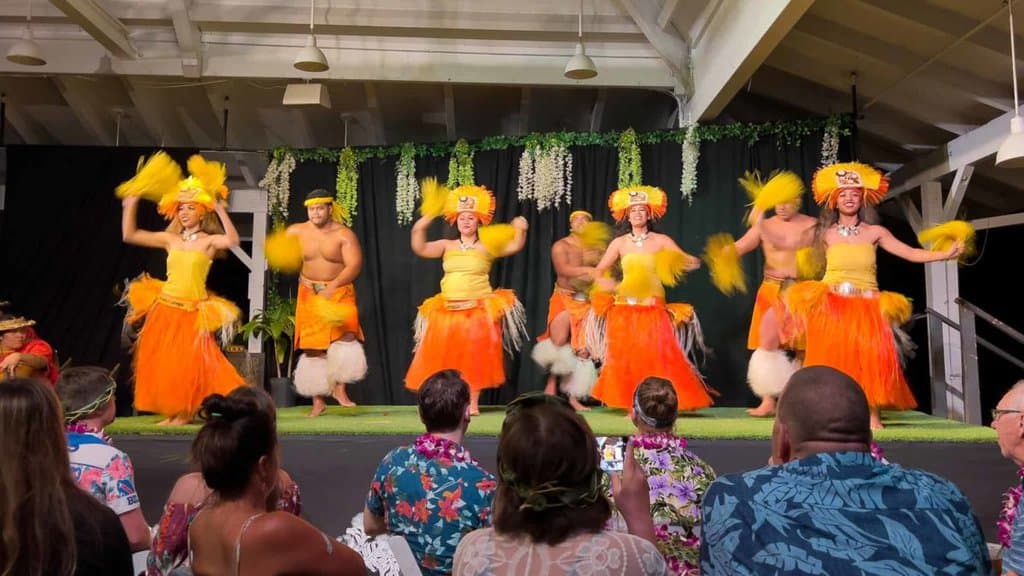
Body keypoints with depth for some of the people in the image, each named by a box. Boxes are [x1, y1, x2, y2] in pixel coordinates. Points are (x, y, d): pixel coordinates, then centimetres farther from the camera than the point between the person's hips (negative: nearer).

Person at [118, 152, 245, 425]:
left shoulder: (209, 241, -5)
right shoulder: (170, 239, 7)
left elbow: (233, 241, -27)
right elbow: (129, 235, 9)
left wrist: (220, 209, -27)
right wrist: (131, 202, 5)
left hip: (193, 312, -5)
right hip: (165, 309, 5)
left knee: (189, 362, -2)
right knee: (162, 361, 8)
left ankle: (185, 411, 12)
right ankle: (171, 411, 19)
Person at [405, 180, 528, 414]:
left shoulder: (487, 246, 1)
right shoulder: (447, 246, 8)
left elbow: (514, 246, -8)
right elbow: (420, 249, -1)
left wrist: (520, 230, -26)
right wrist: (420, 228, -16)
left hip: (479, 309, -2)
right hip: (448, 309, 3)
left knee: (475, 357, 0)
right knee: (446, 356, 3)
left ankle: (473, 403, 8)